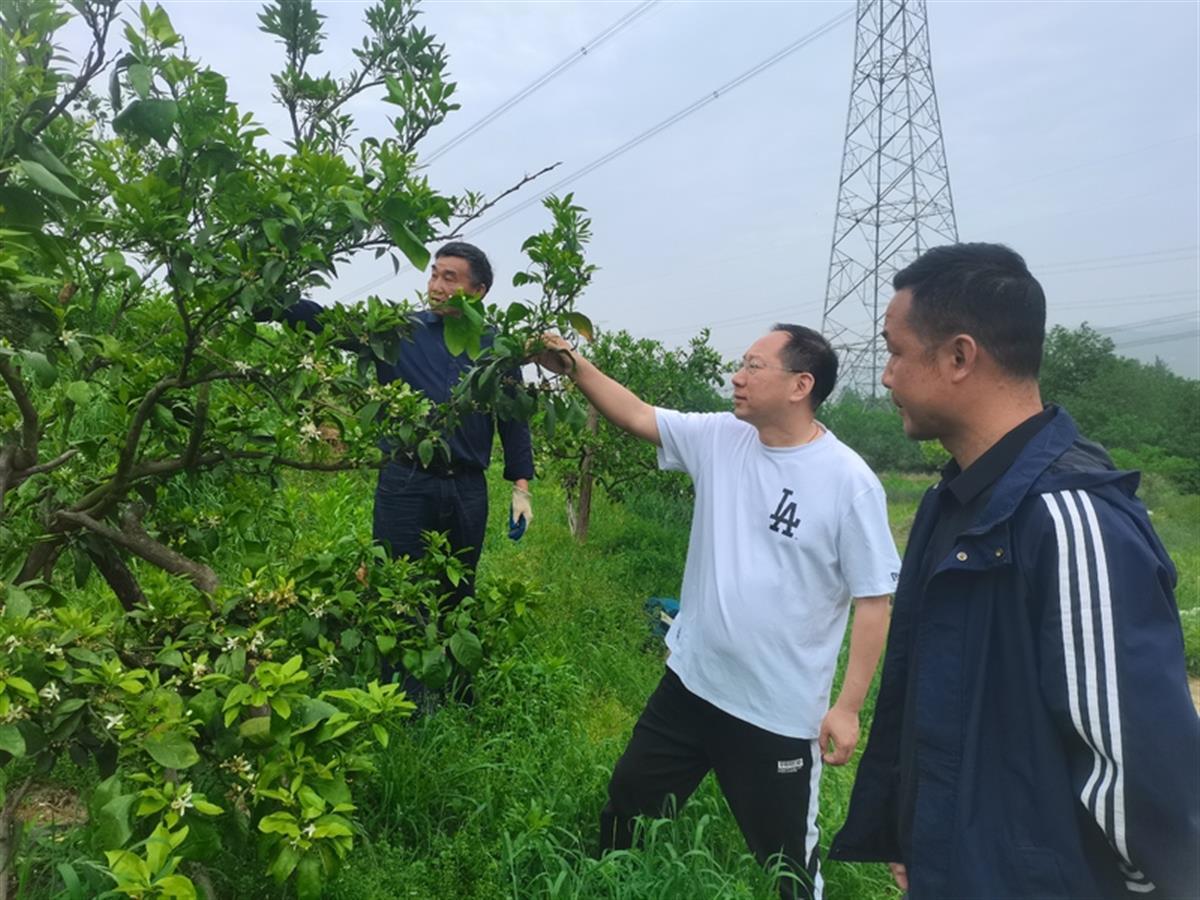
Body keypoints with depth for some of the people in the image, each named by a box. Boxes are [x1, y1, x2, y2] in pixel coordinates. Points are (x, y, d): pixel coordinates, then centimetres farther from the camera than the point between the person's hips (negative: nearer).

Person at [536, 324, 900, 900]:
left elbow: (874, 599, -13)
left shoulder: (849, 481, -17)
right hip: (690, 682, 5)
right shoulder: (717, 438, -3)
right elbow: (636, 416, 2)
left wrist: (848, 707, -12)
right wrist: (575, 367, -11)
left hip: (781, 712, -4)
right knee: (628, 809, 22)